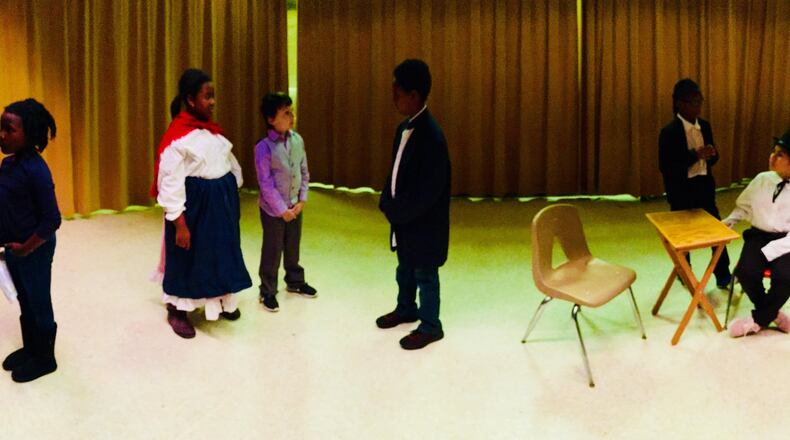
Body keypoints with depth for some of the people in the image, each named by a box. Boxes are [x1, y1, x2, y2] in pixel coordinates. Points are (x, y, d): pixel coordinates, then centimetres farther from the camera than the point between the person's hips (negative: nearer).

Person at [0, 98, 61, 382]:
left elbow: (51, 220, -22)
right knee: (24, 301, 22)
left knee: (39, 303, 9)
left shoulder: (36, 170, -23)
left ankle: (45, 358, 25)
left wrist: (26, 248, -17)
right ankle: (30, 348, 40)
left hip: (34, 251, -8)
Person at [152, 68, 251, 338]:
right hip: (194, 203, -7)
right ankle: (176, 310, 26)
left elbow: (228, 162, 14)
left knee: (222, 250, 19)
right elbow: (171, 183, -19)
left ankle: (222, 302, 38)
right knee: (188, 257, 8)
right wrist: (179, 224, -20)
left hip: (220, 200, 7)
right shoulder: (177, 136, -19)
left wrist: (232, 193, 12)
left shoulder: (211, 128, 4)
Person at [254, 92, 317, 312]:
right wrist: (282, 209, -15)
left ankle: (295, 281, 40)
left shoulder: (297, 140, -3)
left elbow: (304, 172, 5)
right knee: (272, 251, 7)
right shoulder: (264, 147, -20)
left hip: (295, 206, 5)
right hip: (273, 208, -5)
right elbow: (265, 184, -18)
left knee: (293, 247, 20)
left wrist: (302, 201, 0)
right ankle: (268, 292, 22)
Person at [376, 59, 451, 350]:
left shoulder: (431, 136, -26)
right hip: (403, 216, 8)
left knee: (425, 273, 7)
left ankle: (430, 327, 23)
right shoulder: (404, 127, 3)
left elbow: (429, 191, -26)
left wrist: (398, 213, -17)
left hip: (424, 222, -8)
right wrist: (387, 204, 0)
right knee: (404, 268, 24)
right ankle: (406, 309, 45)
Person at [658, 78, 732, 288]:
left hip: (704, 187, 5)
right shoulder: (669, 132, -15)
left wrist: (712, 154, -12)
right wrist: (694, 155, -26)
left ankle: (723, 275, 16)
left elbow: (711, 160, 13)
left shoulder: (705, 126, 5)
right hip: (682, 191, -5)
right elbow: (665, 167, -20)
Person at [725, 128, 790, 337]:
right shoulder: (761, 180, 3)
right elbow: (743, 207, 18)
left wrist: (766, 252, -23)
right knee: (745, 272, -25)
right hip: (758, 236, 4)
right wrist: (727, 222, 1)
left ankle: (759, 319, -3)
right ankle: (772, 313, 5)